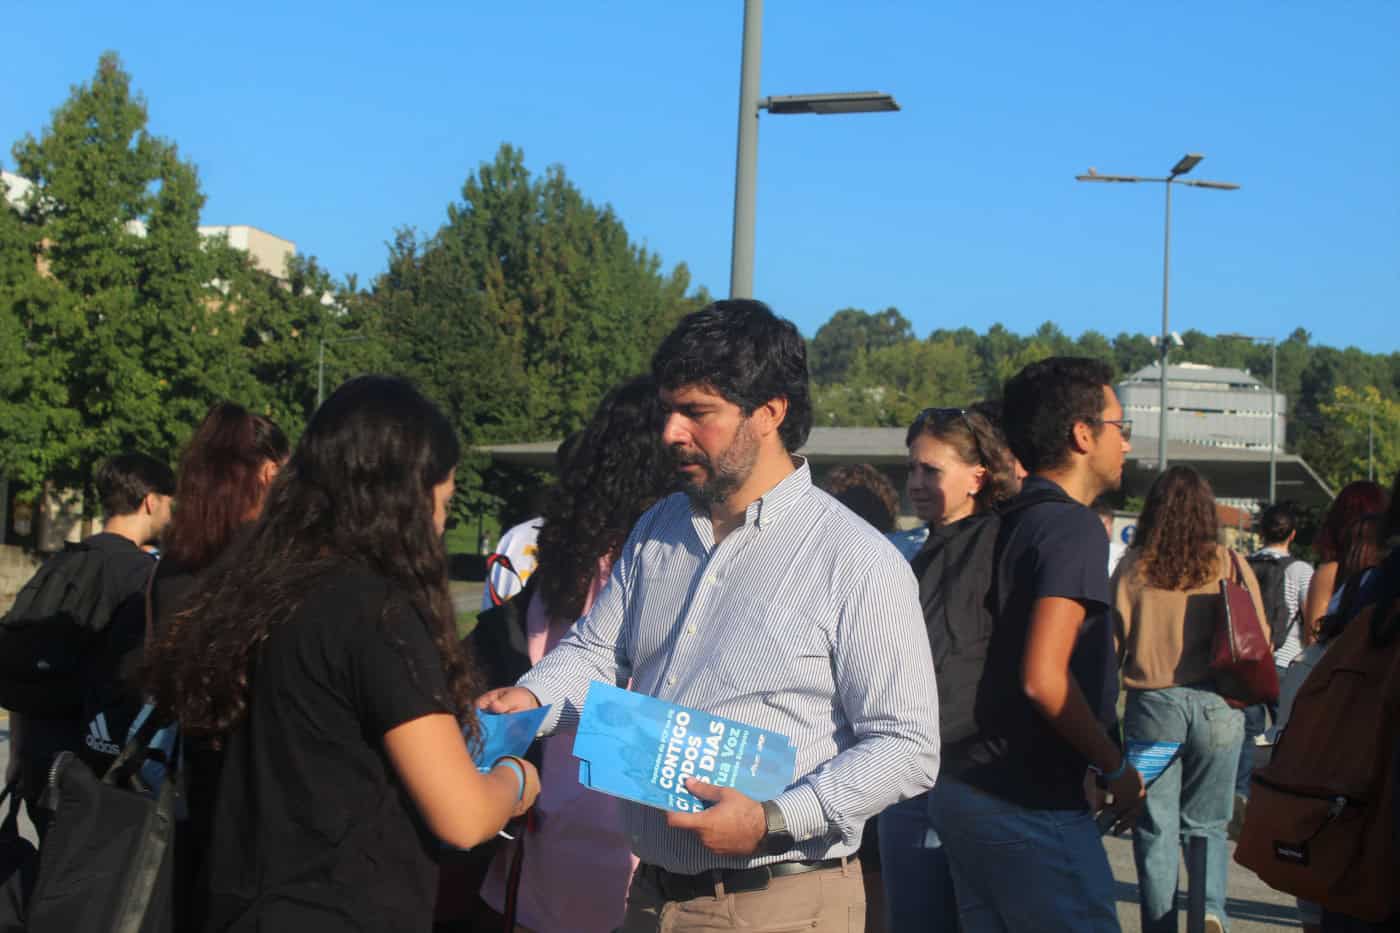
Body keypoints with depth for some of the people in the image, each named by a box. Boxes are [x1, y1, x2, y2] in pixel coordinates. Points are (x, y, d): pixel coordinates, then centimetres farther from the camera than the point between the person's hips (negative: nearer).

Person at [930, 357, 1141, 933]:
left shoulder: (1009, 523, 12)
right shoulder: (1072, 528, -14)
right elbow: (1043, 679, -23)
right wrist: (1117, 769, -10)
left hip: (967, 793, 9)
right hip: (1031, 806, -9)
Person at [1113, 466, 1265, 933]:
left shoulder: (1133, 566, -4)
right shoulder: (1231, 565, -2)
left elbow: (1111, 644, -3)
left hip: (1152, 706, -1)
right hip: (1218, 706, 1)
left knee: (1156, 829, 9)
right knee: (1206, 825, 14)